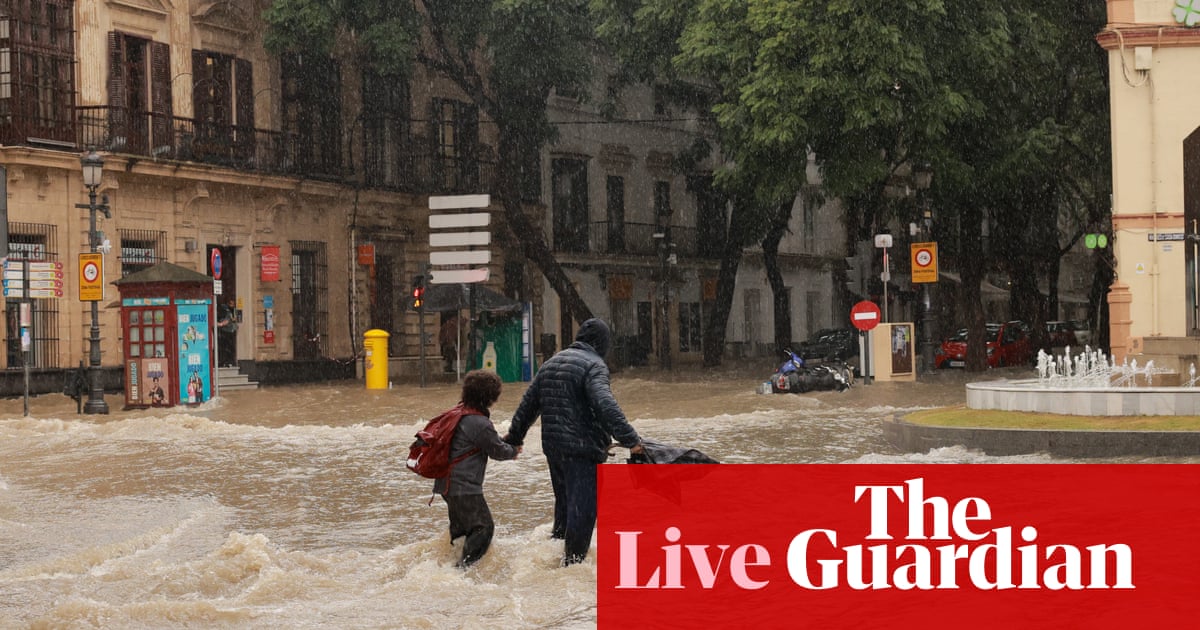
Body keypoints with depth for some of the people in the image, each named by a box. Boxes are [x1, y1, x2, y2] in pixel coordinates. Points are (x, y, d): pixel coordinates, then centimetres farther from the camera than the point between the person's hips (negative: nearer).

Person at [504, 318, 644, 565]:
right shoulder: (594, 365, -9)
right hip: (582, 448, -8)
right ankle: (572, 561, -5)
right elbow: (606, 405, -25)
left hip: (553, 447, 8)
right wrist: (629, 439, -28)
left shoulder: (551, 363, 17)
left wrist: (514, 437, 34)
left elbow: (528, 404, 24)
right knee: (582, 509, -5)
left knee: (564, 505, 22)